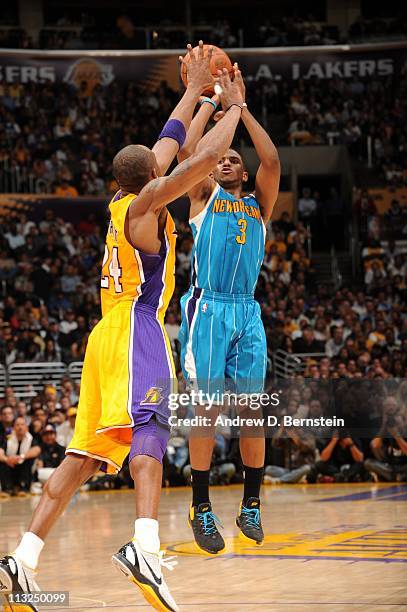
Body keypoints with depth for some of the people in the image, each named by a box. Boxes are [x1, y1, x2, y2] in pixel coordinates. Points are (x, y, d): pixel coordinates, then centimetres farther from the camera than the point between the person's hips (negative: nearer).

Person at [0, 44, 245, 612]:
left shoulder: (126, 198, 19)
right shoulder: (145, 203, -4)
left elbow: (169, 142, 32)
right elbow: (203, 159, -12)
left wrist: (195, 90, 39)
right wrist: (235, 106, 2)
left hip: (110, 333, 9)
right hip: (136, 330, -9)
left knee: (85, 453, 6)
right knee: (148, 429, -25)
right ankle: (145, 546, -46)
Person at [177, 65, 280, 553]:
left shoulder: (258, 204, 18)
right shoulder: (204, 197, 14)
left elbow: (272, 160, 2)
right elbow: (187, 150, -1)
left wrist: (241, 107, 4)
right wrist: (209, 101, 7)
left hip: (247, 312, 3)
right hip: (207, 308, -2)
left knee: (250, 409, 1)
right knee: (207, 408, -6)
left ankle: (251, 504, 9)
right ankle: (201, 509, -4)